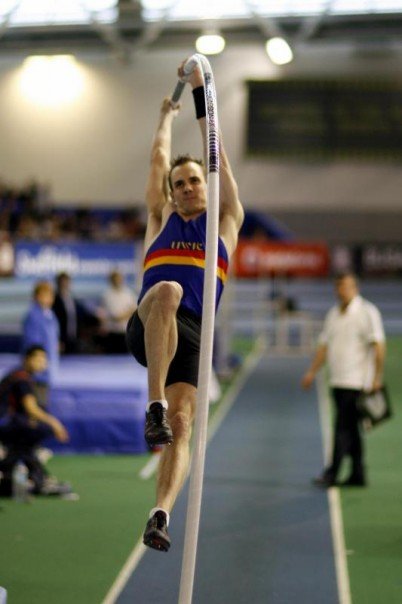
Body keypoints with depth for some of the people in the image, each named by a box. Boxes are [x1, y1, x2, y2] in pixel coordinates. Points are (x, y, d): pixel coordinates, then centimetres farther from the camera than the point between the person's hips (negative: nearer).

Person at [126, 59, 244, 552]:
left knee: (182, 423, -14)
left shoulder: (227, 220, 22)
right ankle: (154, 406, -42)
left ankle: (161, 513, -23)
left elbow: (218, 157, 20)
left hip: (191, 335, 1)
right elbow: (159, 159, 24)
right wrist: (166, 117, 38)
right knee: (167, 291, -36)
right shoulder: (161, 219, 24)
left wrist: (201, 95, 22)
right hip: (145, 328, -1)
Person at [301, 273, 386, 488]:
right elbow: (324, 345, 20)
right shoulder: (333, 314, 15)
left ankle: (332, 473, -11)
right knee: (350, 428, 10)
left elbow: (378, 345, -10)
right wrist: (312, 372, 13)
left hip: (357, 381, -7)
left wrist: (377, 376, -15)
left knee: (343, 426, -11)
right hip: (337, 380, 7)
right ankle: (358, 474, 16)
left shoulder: (367, 312, -6)